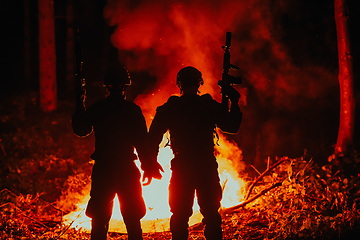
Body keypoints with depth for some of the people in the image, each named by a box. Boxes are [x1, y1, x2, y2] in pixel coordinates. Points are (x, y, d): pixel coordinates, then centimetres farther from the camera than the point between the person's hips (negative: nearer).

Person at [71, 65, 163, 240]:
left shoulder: (95, 109, -3)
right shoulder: (133, 110, -8)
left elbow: (80, 130, 11)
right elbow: (141, 142, -8)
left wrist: (79, 106, 21)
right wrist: (148, 166, 1)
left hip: (102, 170, 1)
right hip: (126, 171, -1)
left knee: (99, 220, 9)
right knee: (132, 221, 8)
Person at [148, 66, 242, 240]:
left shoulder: (169, 108, -2)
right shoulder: (211, 106, -3)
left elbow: (154, 137, -3)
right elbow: (233, 126, 5)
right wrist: (234, 102, 14)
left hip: (181, 169, 0)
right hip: (207, 168, 0)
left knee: (180, 216, 7)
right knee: (211, 214, 9)